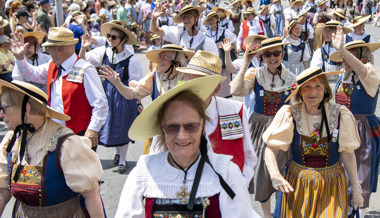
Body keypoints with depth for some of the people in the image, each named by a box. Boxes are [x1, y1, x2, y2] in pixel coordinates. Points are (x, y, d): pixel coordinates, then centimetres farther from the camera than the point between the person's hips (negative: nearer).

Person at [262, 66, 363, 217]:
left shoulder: (341, 116, -9)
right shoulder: (289, 115, -11)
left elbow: (347, 154, -1)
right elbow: (271, 148, -9)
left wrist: (356, 189, 3)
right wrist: (275, 176, -24)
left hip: (332, 184, 0)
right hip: (297, 184, 0)